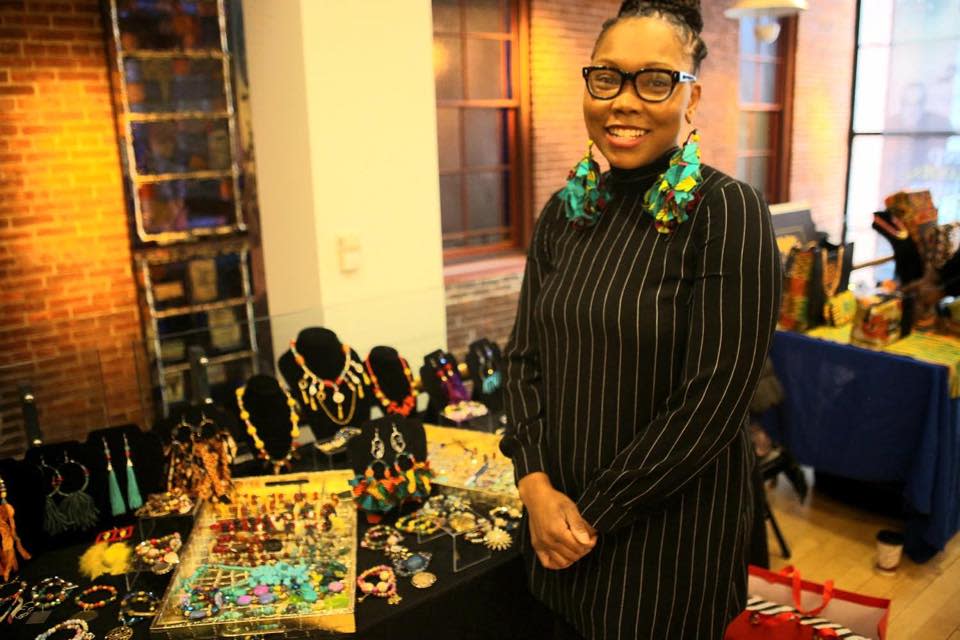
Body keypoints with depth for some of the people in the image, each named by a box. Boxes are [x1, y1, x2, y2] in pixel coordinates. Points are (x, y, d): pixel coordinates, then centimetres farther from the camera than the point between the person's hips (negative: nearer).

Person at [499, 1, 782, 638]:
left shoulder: (728, 212, -16)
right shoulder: (566, 211, 1)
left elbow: (714, 402, -19)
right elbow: (524, 355, 2)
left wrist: (595, 515, -14)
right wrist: (535, 484, -11)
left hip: (672, 525, -5)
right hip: (561, 515, 5)